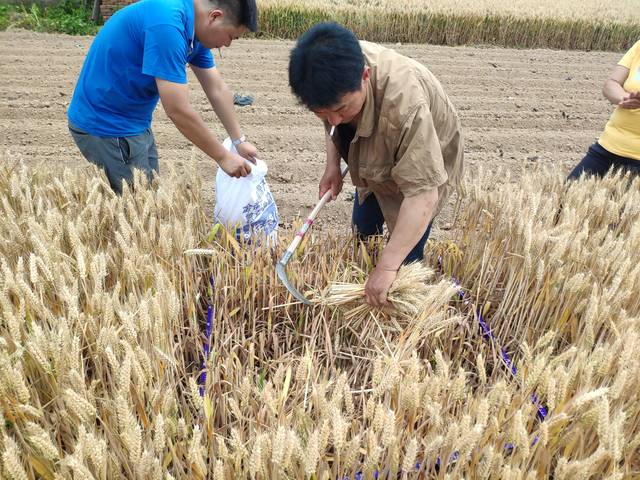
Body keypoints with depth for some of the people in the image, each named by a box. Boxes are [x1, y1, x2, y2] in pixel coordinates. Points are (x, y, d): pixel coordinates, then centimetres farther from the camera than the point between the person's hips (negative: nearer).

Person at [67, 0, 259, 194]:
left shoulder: (193, 27, 1)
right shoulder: (167, 24, -28)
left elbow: (217, 89, 8)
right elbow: (178, 110, -29)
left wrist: (239, 141, 6)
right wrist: (223, 157, -20)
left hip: (136, 124, 9)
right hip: (105, 126, -9)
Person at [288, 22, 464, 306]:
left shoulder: (404, 104, -48)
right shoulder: (339, 67, -27)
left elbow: (422, 194, -46)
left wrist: (387, 267, -47)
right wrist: (332, 164, -15)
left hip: (424, 165, -6)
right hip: (377, 162, 7)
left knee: (406, 257, -4)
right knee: (362, 233, 22)